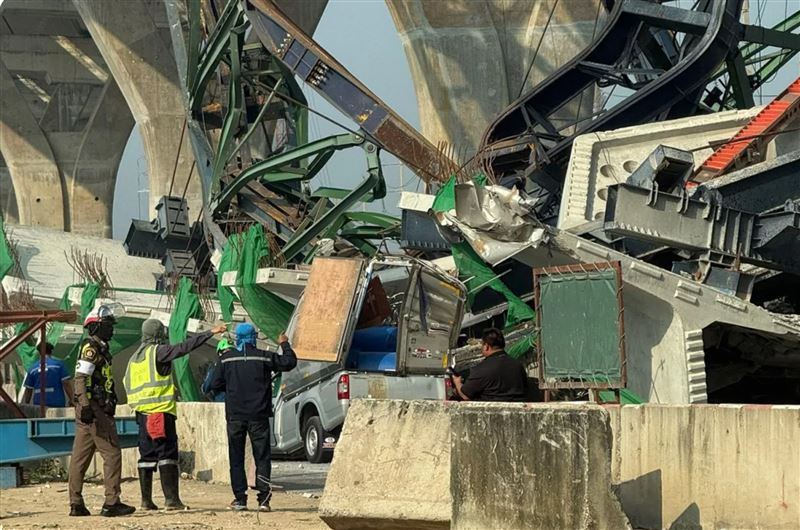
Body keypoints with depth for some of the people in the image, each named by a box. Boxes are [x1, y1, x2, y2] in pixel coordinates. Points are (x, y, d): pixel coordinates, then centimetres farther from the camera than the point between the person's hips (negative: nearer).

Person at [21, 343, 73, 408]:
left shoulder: (33, 367, 10)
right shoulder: (58, 363, 2)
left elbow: (28, 390, 12)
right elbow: (66, 383, -5)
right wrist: (71, 400, 2)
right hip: (57, 404, -2)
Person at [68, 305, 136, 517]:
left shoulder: (100, 349, 21)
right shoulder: (90, 348, -10)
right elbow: (80, 378, -19)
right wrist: (86, 406, -26)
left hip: (93, 410, 10)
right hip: (94, 409, -10)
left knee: (80, 456, 8)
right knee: (112, 453, -9)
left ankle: (76, 504, 11)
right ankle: (111, 502, -11)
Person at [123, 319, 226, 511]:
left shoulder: (134, 358, 17)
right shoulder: (158, 351, -7)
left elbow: (128, 385, 19)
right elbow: (185, 347, -14)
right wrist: (210, 333, -12)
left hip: (142, 412, 8)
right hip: (161, 410, -7)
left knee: (147, 455, 9)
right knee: (167, 454, -7)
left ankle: (146, 500, 8)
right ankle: (171, 499, -13)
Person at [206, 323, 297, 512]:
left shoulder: (226, 358, 0)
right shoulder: (264, 357, -4)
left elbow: (215, 385, 4)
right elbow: (289, 362, 2)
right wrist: (284, 344, 18)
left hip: (234, 415, 1)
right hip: (258, 415, -1)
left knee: (236, 458, 7)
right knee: (262, 457, 4)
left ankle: (240, 498, 3)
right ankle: (264, 498, -5)